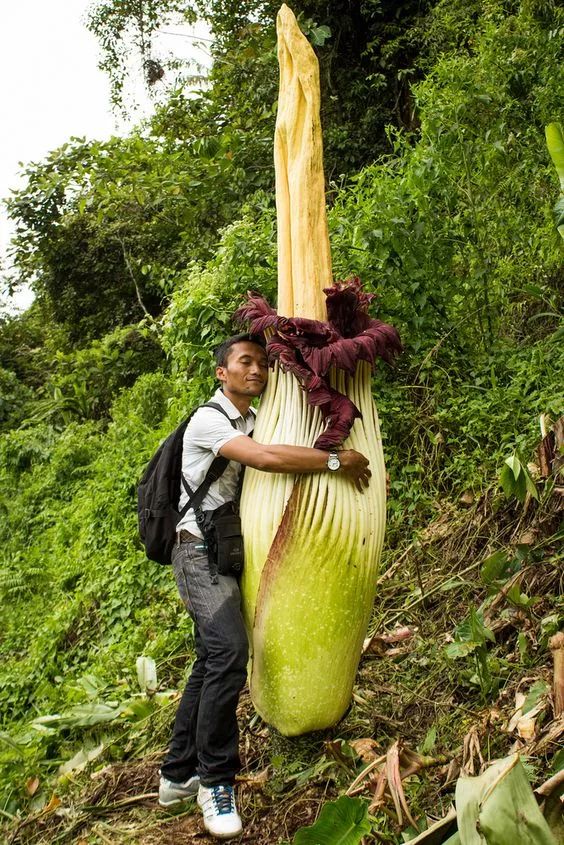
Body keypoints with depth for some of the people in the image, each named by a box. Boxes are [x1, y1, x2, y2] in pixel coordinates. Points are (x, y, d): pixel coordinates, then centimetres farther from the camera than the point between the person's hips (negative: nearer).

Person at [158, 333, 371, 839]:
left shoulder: (255, 421, 13)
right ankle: (215, 779, -5)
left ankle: (179, 775, 23)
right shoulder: (208, 420, -14)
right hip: (200, 550, -8)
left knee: (212, 662, 11)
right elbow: (266, 458, -28)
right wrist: (338, 461, -23)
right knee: (229, 649, -21)